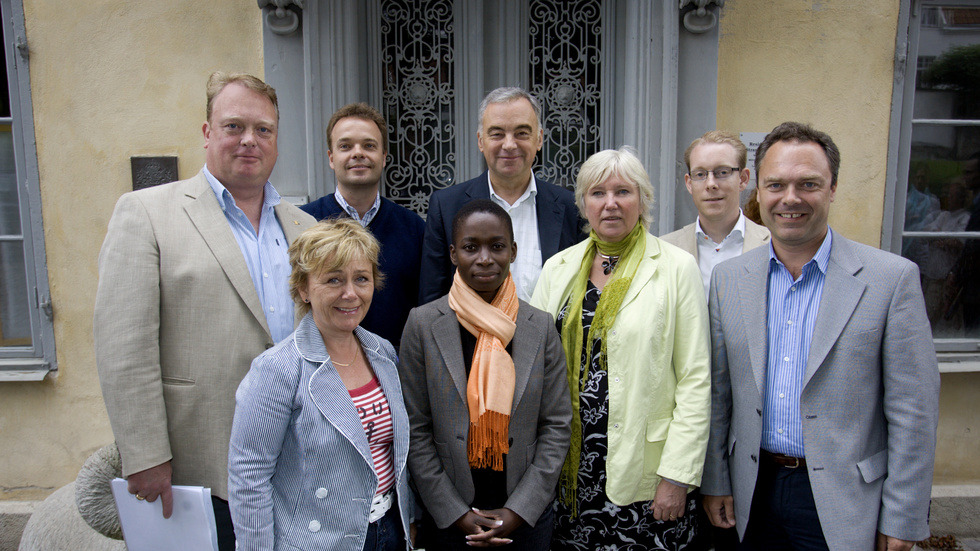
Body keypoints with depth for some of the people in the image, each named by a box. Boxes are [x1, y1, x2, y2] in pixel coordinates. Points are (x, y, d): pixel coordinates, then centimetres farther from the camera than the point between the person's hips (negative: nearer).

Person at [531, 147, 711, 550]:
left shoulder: (676, 267, -4)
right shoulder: (558, 267, 6)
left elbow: (695, 379, -6)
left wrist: (677, 475, -10)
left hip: (643, 470, -3)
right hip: (569, 466, 3)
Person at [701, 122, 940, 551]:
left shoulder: (893, 278, -10)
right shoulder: (728, 278, 0)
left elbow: (913, 412, -8)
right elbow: (718, 392, 5)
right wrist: (714, 481, 6)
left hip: (843, 502, -2)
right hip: (755, 493, 3)